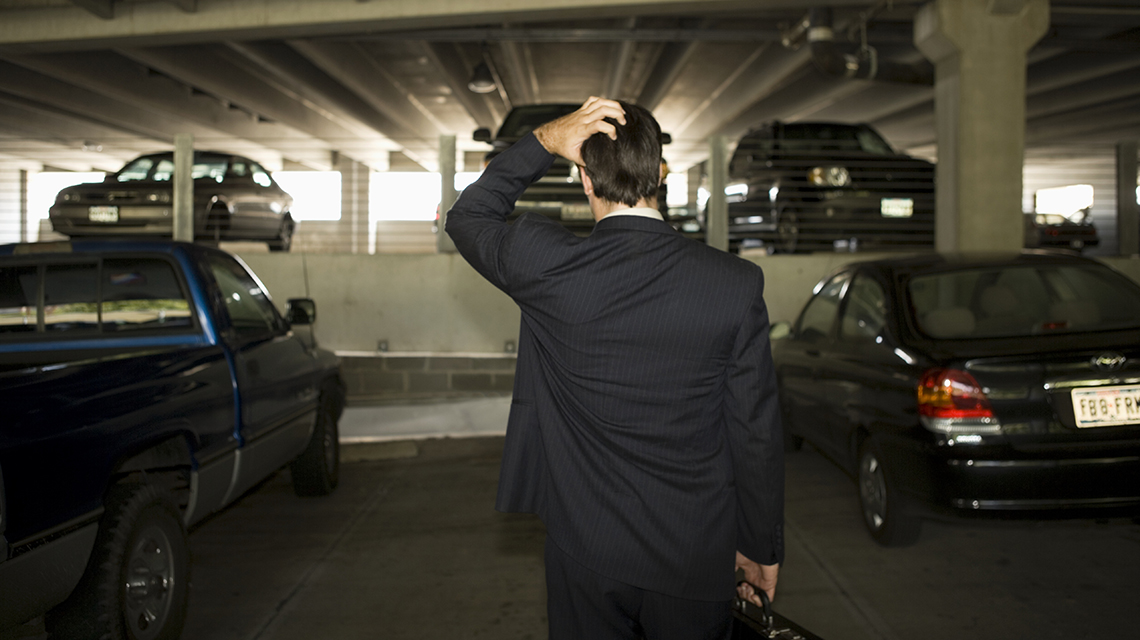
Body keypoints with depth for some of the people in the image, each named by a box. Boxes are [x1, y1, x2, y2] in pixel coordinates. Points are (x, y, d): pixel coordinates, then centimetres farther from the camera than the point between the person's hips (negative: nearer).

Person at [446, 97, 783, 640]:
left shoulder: (547, 265, -16)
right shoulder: (736, 284, -14)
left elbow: (467, 217, 7)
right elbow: (756, 432, -7)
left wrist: (544, 141, -4)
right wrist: (763, 548, 6)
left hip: (587, 553, 0)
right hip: (697, 561, 1)